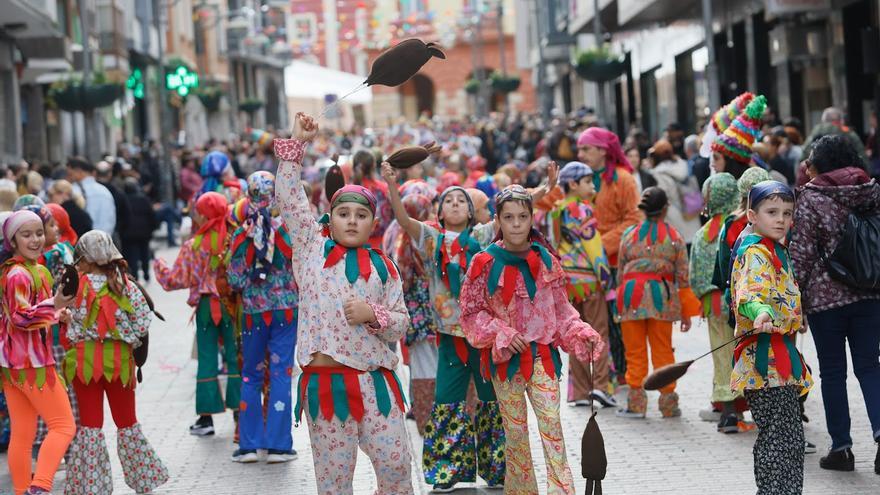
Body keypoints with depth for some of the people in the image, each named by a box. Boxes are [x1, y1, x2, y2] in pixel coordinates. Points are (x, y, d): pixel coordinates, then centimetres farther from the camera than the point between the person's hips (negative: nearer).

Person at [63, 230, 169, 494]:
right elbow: (143, 321, -9)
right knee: (127, 422, 14)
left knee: (90, 424, 5)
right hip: (119, 359, 2)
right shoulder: (126, 286, -3)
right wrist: (126, 338, 5)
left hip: (85, 359, -2)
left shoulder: (79, 286, -9)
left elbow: (74, 329, -9)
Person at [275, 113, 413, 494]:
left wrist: (373, 314, -11)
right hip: (324, 381, -1)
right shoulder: (312, 250, 8)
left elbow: (400, 324, 9)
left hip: (374, 382, 1)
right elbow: (289, 197, 2)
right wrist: (295, 144, -1)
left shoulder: (382, 267, 10)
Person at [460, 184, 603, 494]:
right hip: (505, 358, -1)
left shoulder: (547, 262, 2)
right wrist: (501, 335, -13)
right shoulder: (485, 264, -5)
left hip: (542, 355, 1)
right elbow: (471, 312, -1)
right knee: (515, 430, 7)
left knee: (552, 425, -8)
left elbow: (561, 310, 9)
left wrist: (582, 334, -6)